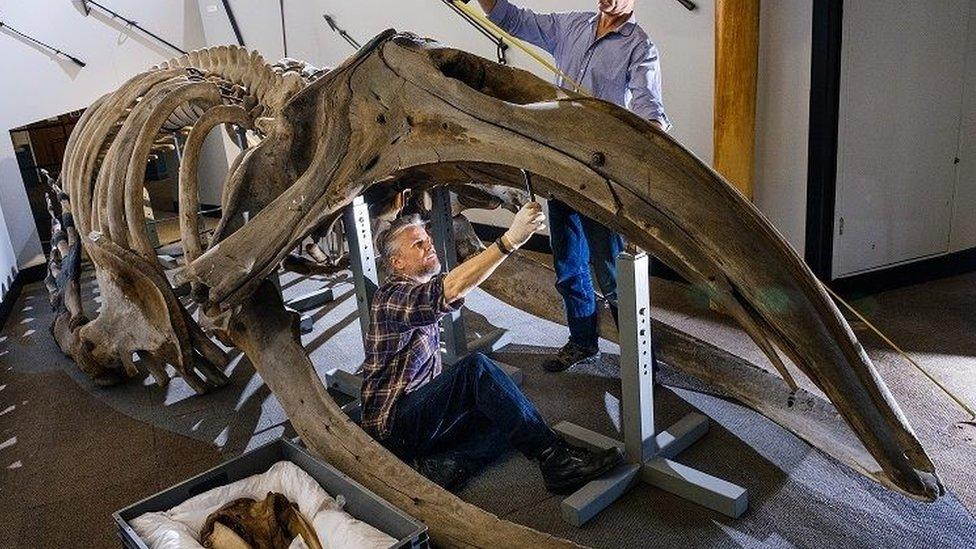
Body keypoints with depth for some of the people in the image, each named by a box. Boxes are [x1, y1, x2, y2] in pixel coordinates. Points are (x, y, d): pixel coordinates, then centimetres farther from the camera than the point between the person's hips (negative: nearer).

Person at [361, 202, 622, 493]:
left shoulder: (417, 293, 18)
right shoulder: (392, 296, -13)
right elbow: (448, 290, -36)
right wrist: (510, 239, -43)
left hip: (422, 411, 9)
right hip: (393, 424, -9)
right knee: (476, 367, -30)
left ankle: (443, 465, -22)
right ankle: (555, 459, -31)